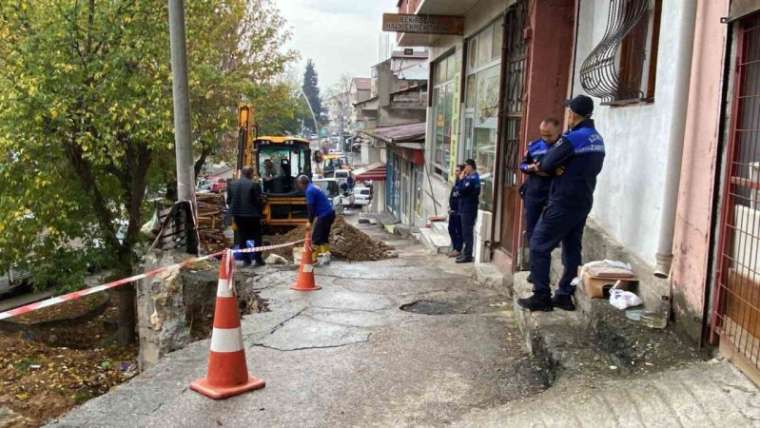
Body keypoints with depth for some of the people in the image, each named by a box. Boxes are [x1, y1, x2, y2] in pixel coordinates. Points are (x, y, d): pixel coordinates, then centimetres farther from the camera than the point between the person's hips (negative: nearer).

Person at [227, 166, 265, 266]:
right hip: (252, 214, -4)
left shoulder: (232, 184, 4)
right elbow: (259, 201, -12)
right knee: (257, 237, 6)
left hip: (237, 214, 5)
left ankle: (246, 259, 11)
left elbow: (229, 200, 7)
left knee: (242, 237, 11)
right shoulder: (254, 185, -12)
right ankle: (258, 259, 6)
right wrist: (260, 211, 4)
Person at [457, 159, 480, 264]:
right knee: (466, 232, 15)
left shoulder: (472, 178, -15)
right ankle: (465, 253, 22)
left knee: (467, 232, -8)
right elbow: (463, 190, 15)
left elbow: (462, 190, -22)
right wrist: (464, 178, 6)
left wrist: (462, 179, -11)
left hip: (468, 209, -10)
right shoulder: (471, 177, 16)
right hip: (466, 208, 10)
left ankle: (468, 256, -5)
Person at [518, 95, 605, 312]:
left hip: (564, 202, -9)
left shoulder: (573, 138, -17)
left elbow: (546, 164, -17)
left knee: (539, 245, -2)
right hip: (584, 202, 9)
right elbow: (595, 168, 15)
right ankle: (565, 295, 17)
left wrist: (556, 169, 5)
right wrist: (567, 169, 0)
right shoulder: (598, 139, 10)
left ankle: (541, 297, -2)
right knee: (572, 249, 12)